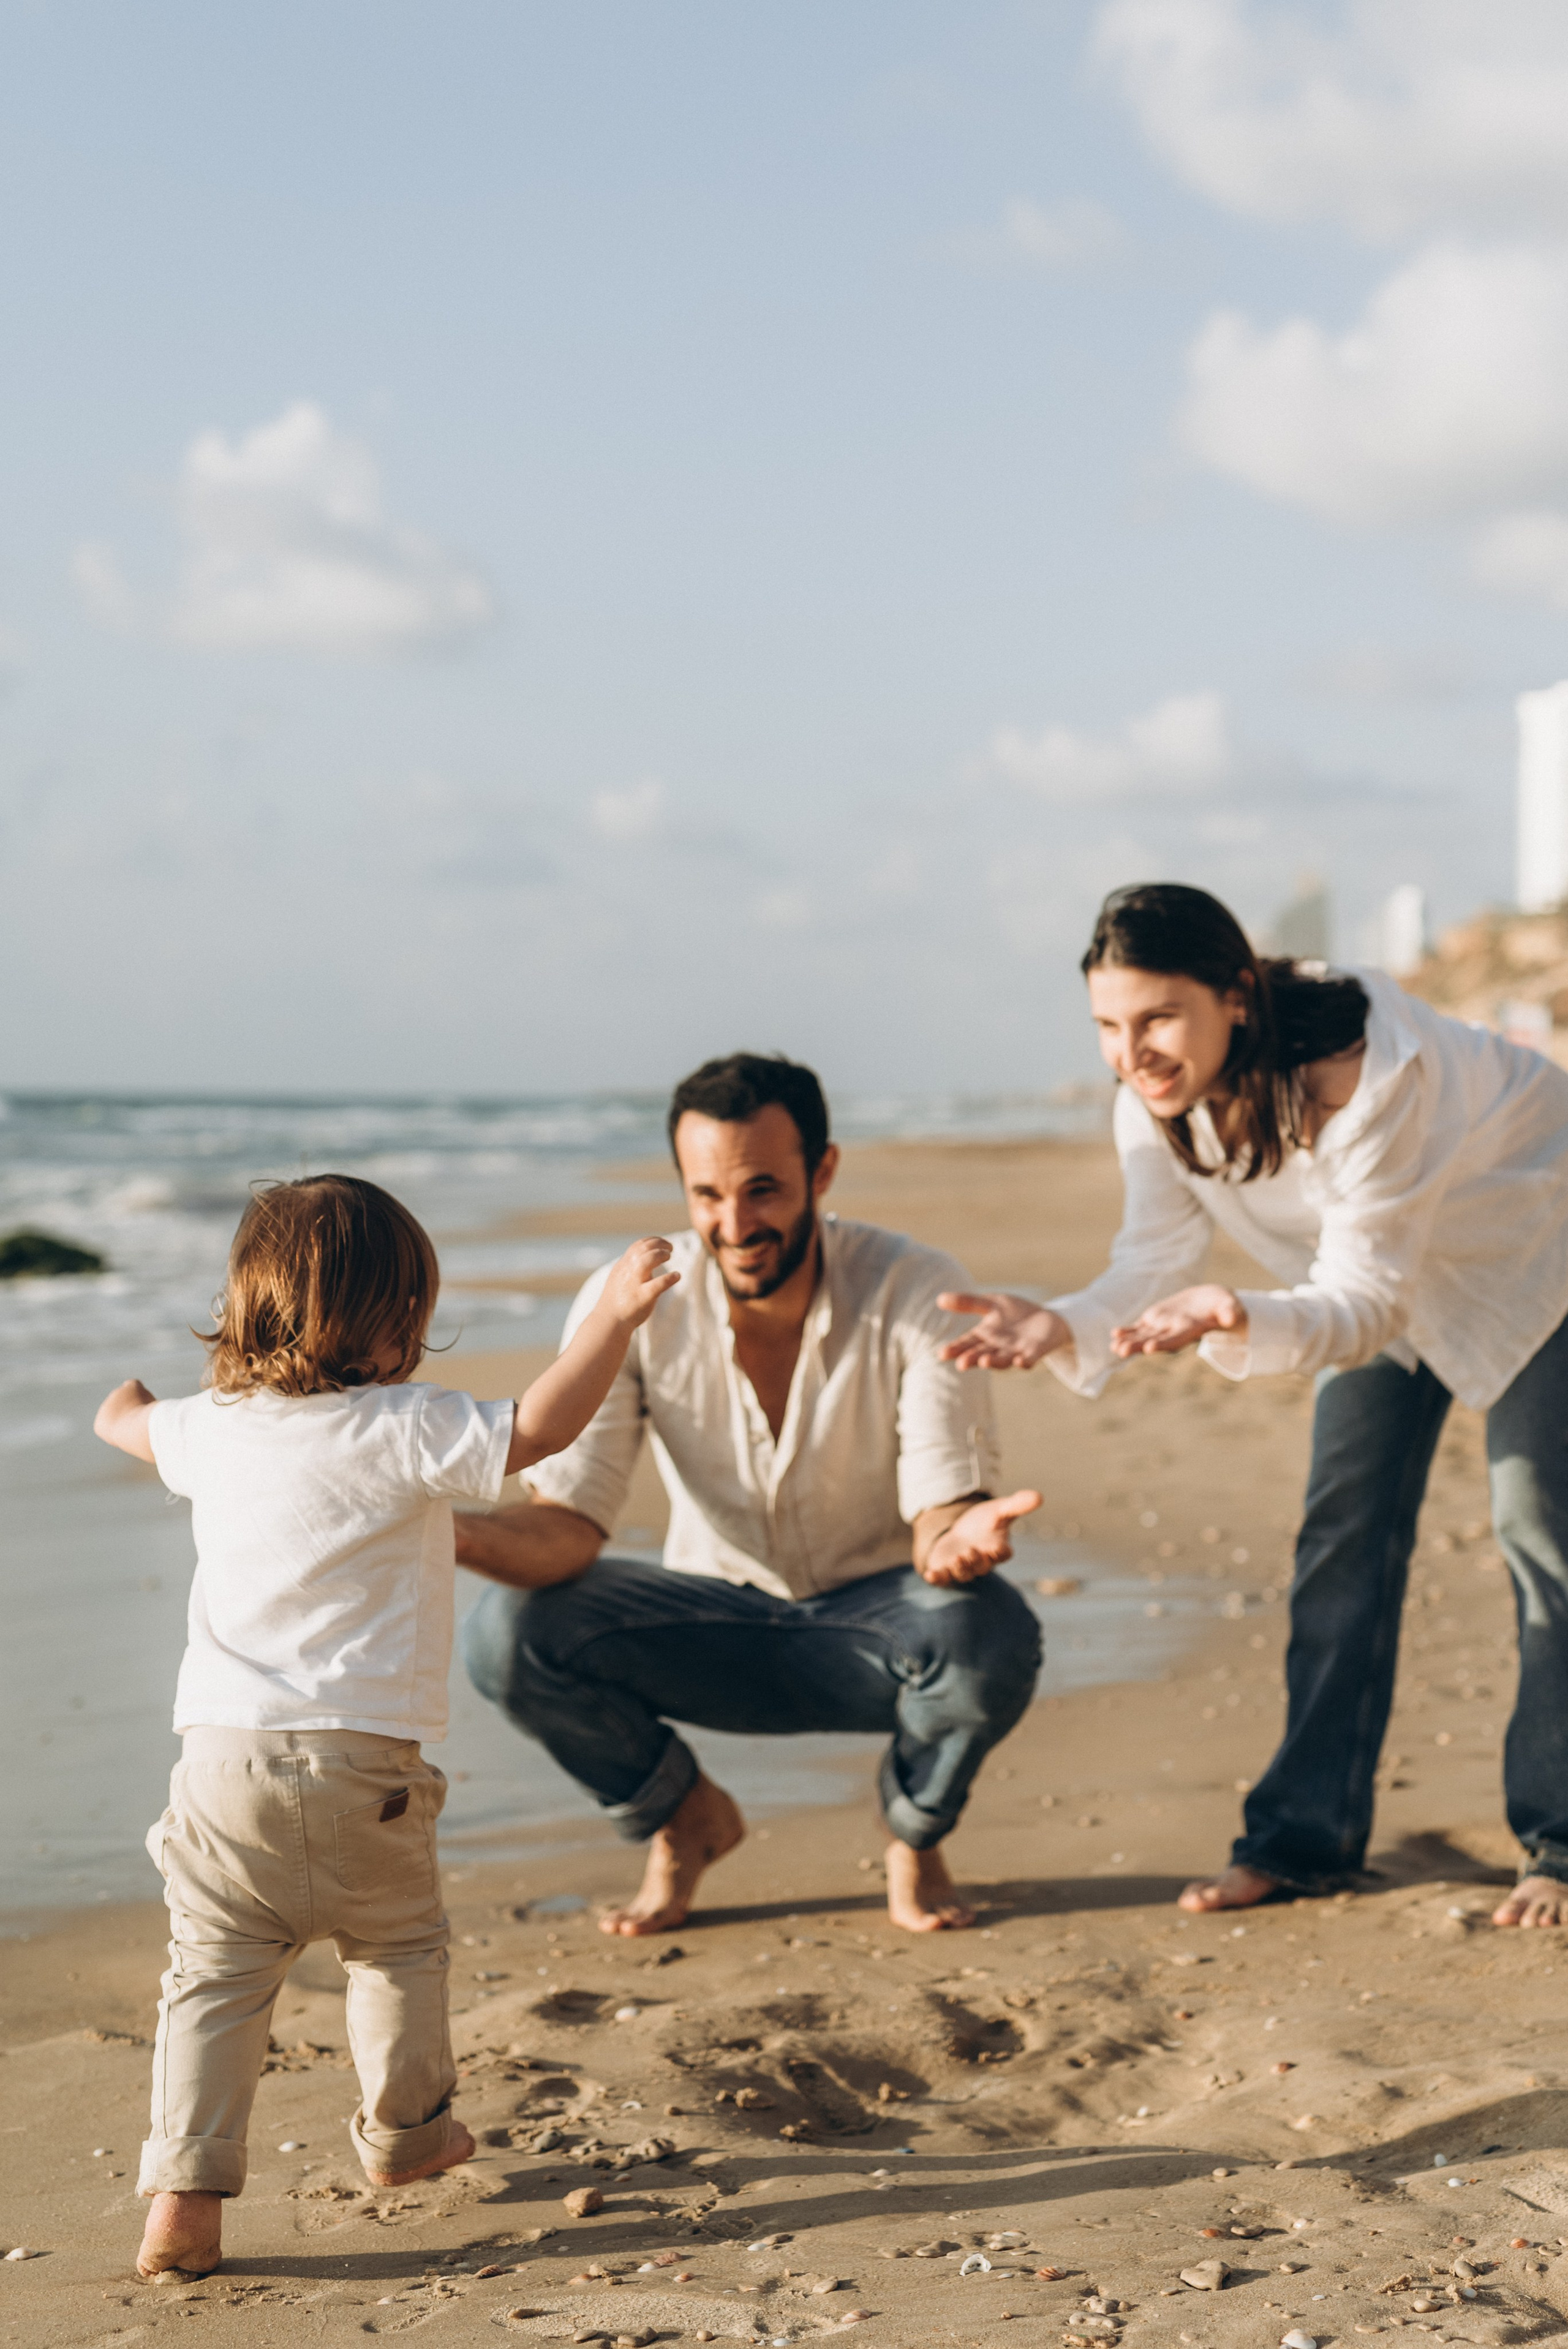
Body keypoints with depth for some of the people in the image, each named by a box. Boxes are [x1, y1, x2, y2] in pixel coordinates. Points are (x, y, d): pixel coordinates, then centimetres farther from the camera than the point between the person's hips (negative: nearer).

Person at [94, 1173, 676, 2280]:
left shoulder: (215, 1426, 9)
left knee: (214, 1978, 8)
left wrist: (129, 1405, 56)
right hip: (357, 1761, -4)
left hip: (222, 1760, 4)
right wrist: (612, 1319, -17)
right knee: (399, 1948, 20)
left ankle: (184, 2195, 0)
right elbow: (537, 1430, -19)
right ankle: (403, 2132, 36)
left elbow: (133, 1422, 32)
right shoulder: (404, 1431, -9)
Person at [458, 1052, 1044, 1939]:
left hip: (878, 1623, -1)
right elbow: (570, 1522, -18)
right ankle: (687, 1818, 7)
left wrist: (958, 1539, -51)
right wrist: (458, 1534, -41)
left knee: (992, 1636, -36)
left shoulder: (916, 1291, -19)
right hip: (720, 1623, 2)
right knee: (508, 1634, -24)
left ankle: (917, 1838, 1)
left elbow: (941, 1508, -25)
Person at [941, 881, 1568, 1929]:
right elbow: (1151, 1271, -21)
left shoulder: (1366, 1076, -42)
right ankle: (1307, 1832, 8)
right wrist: (1062, 1329, -42)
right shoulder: (1160, 1103, -21)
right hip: (1386, 1272, 6)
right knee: (1346, 1530, 2)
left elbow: (1365, 1306, -40)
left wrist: (1237, 1322, -57)